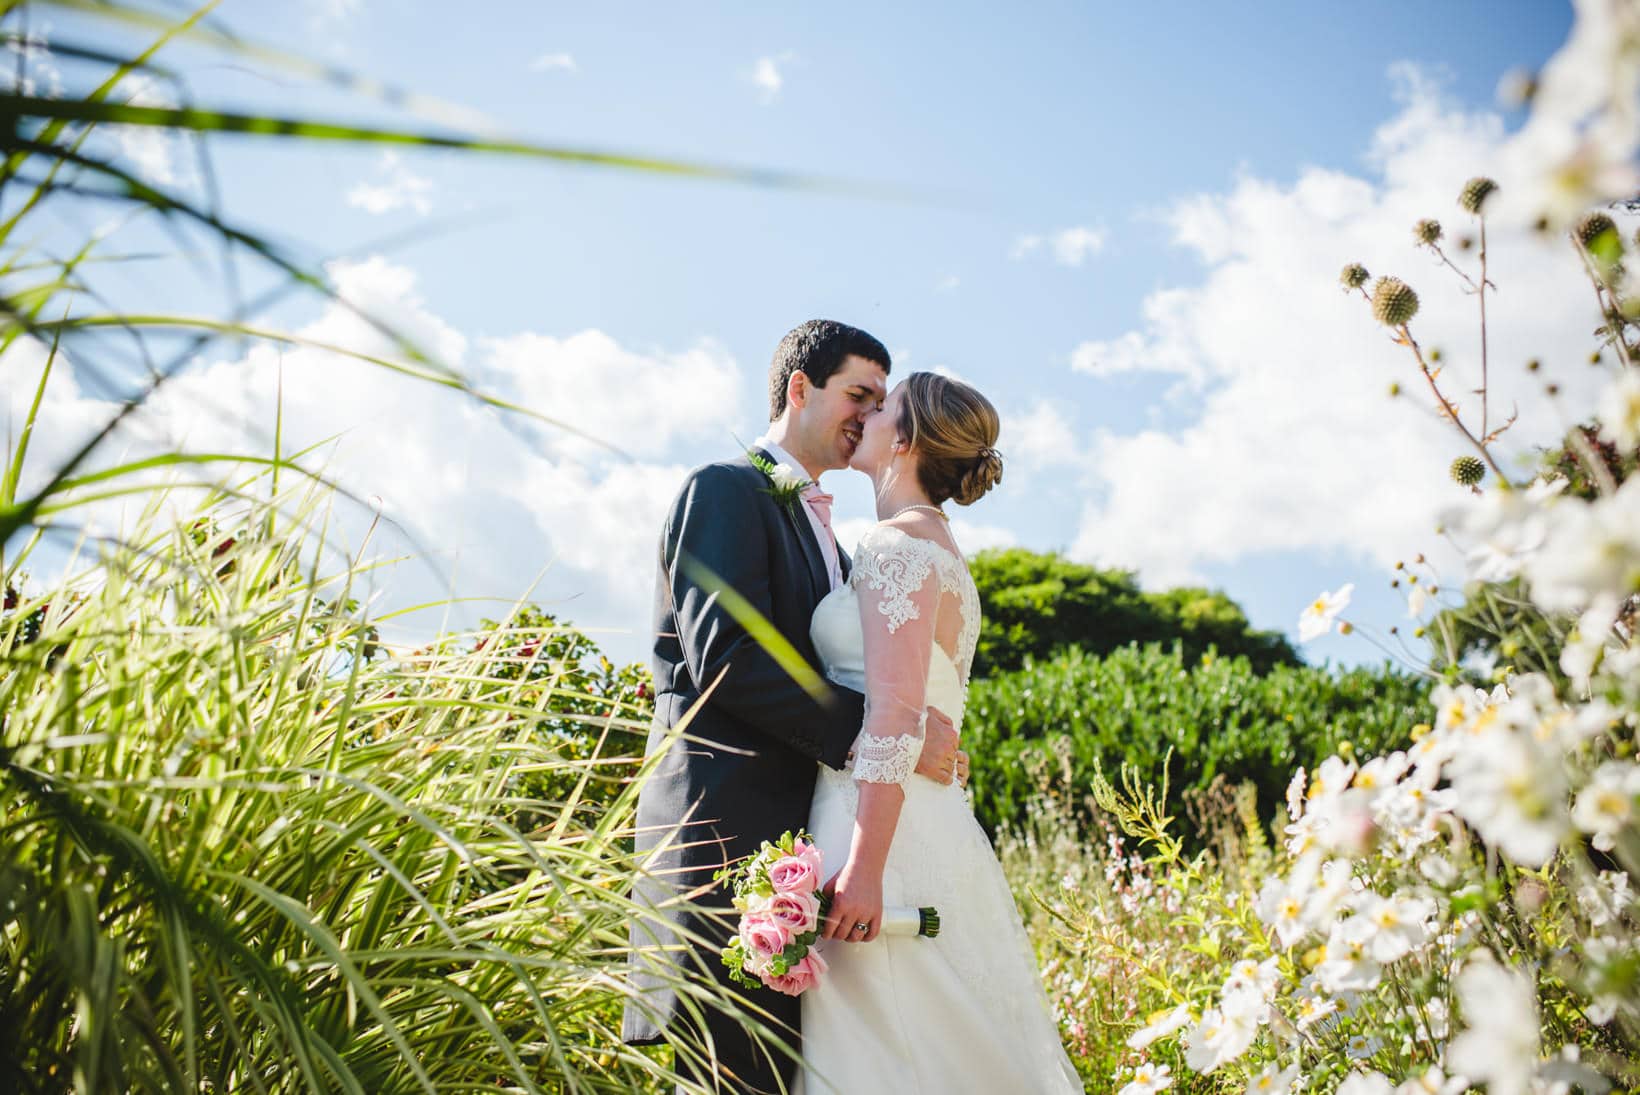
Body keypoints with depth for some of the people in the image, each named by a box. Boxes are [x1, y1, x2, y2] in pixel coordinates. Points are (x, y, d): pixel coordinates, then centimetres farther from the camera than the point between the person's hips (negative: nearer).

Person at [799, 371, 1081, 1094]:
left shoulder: (899, 541, -10)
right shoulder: (937, 547, 20)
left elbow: (896, 714, -20)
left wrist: (862, 867, -24)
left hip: (884, 823, -9)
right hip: (933, 824, 9)